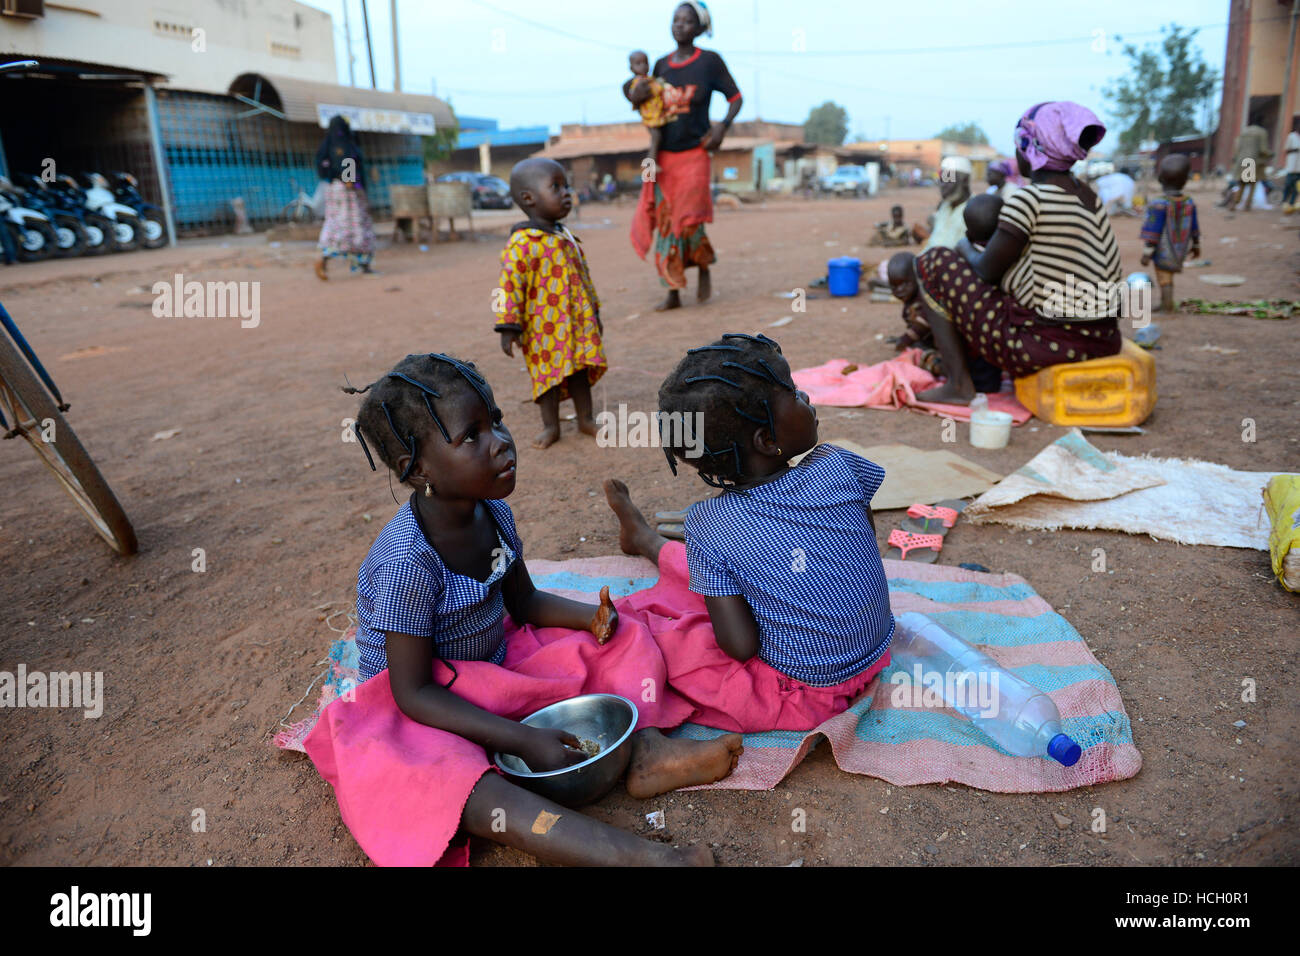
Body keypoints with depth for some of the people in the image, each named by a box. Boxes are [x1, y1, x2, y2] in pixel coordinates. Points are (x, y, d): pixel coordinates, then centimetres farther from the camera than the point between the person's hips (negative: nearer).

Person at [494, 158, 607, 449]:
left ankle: (586, 419, 26)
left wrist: (593, 312, 23)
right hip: (544, 327, -6)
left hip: (578, 321, 7)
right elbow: (509, 284, -18)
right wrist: (508, 326, -20)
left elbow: (583, 275, 19)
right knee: (549, 373, 4)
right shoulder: (522, 244, -16)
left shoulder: (566, 237, 10)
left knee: (580, 369, 13)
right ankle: (550, 425, 18)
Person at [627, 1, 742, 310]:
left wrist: (724, 124, -14)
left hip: (694, 155, -4)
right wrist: (636, 96, -4)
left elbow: (735, 97, 3)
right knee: (664, 223, 2)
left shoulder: (710, 61, -2)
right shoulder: (661, 65, 9)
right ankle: (674, 292, 9)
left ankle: (704, 269, 20)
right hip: (663, 156, 4)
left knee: (688, 221, -11)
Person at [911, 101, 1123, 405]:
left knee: (932, 263, 2)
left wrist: (966, 247, 13)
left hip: (1048, 345, -9)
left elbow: (987, 270, -8)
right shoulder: (1089, 197, 9)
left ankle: (959, 383, 2)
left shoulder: (1028, 200, -16)